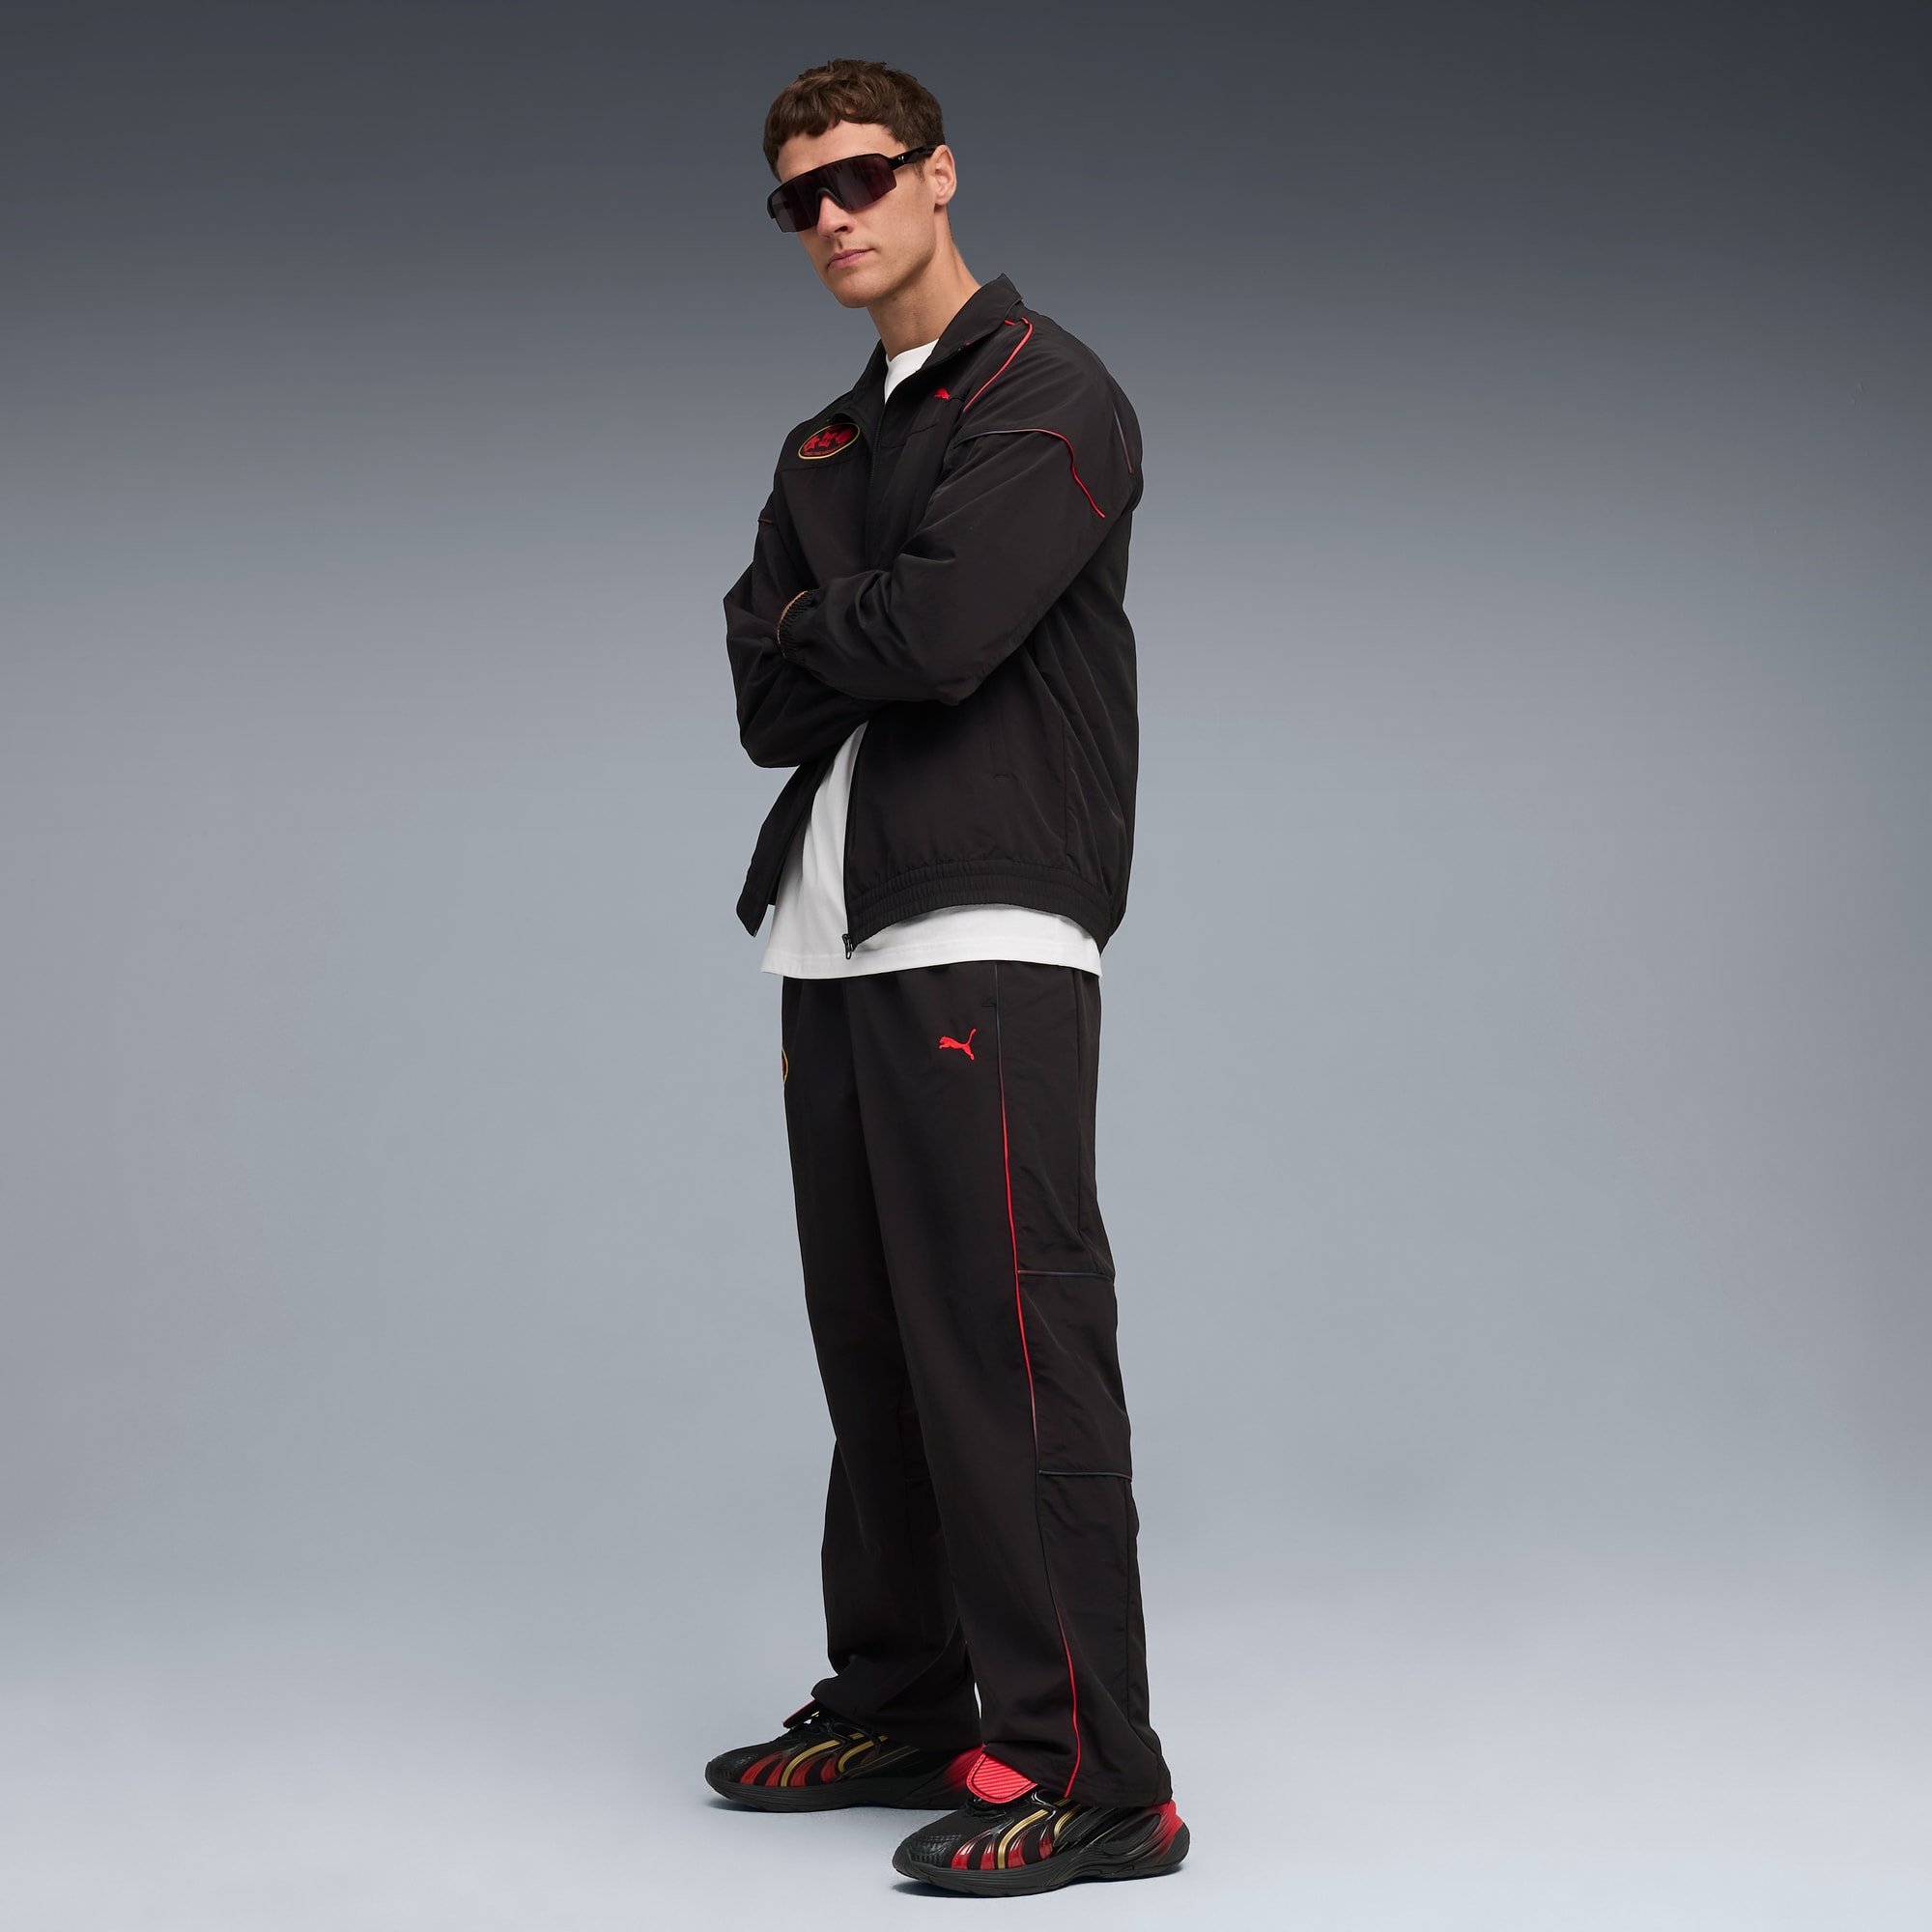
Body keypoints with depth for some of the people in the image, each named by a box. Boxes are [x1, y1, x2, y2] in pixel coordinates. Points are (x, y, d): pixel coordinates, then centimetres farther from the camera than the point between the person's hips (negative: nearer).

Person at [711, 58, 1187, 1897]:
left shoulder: (1047, 402, -4)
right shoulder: (823, 450, 21)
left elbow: (933, 635, -17)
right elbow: (769, 703, 10)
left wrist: (804, 621, 2)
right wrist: (872, 645, -9)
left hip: (985, 940, -8)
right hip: (835, 936, 8)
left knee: (1008, 1347, -9)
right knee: (874, 1347, 12)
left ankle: (1087, 1776, -5)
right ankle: (902, 1708, 23)